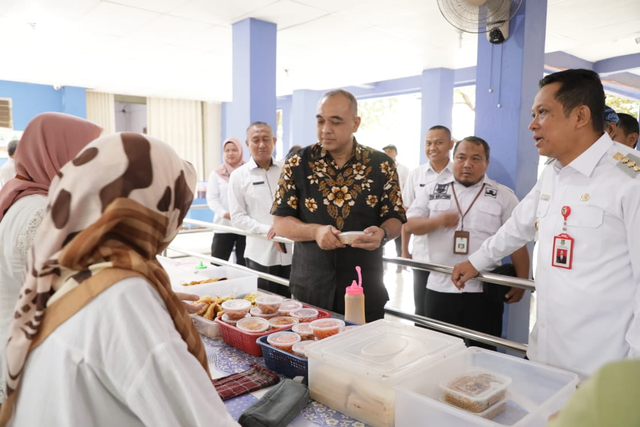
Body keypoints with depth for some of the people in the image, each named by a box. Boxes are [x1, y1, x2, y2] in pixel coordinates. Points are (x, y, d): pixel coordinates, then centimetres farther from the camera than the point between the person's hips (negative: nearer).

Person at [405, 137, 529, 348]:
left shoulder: (504, 196, 1)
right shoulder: (433, 190, 6)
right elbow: (410, 224, 2)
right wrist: (438, 221, -16)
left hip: (484, 291, -1)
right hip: (440, 288, 2)